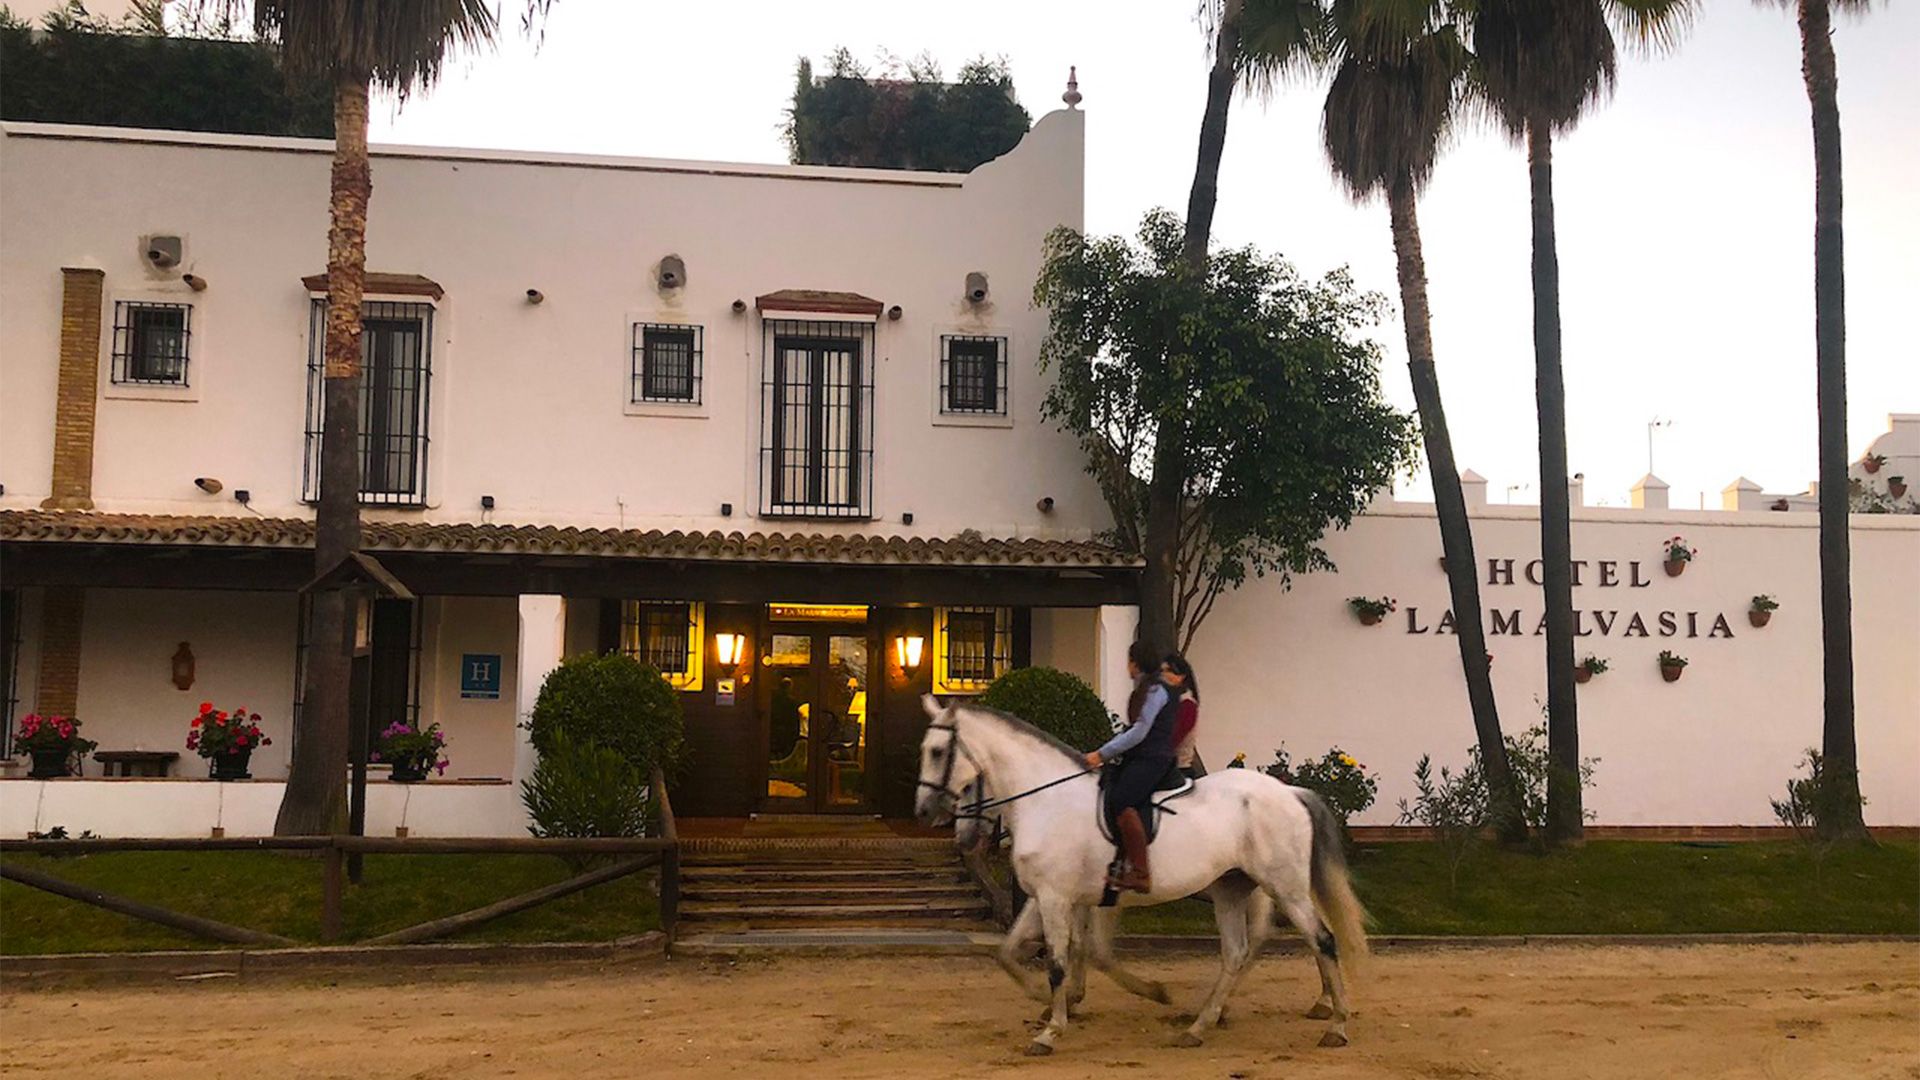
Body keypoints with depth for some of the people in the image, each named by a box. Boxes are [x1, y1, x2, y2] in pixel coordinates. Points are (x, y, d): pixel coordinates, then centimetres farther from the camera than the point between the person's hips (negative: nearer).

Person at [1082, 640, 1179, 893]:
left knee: (1120, 801, -29)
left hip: (1152, 759, -11)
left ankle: (1140, 874, -31)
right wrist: (1106, 753, 13)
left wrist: (1103, 754, -17)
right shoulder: (1145, 689, 20)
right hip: (1138, 758, 11)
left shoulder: (1155, 690, -10)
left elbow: (1139, 732, -17)